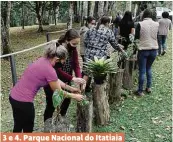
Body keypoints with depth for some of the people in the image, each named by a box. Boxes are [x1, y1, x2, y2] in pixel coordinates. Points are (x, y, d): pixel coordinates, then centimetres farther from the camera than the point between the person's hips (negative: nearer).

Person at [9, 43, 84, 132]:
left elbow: (56, 81, 17)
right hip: (23, 101, -8)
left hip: (14, 96, 8)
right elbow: (58, 92, -8)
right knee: (28, 128, 15)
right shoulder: (49, 70, -21)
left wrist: (71, 88, 21)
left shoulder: (43, 61, 5)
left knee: (18, 126, 26)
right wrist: (74, 96, 6)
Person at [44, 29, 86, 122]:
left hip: (65, 81, 7)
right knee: (51, 104, 1)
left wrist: (80, 78, -27)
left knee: (67, 100, 16)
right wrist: (73, 79, -38)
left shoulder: (73, 49, -9)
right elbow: (57, 70, -31)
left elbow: (76, 65, -10)